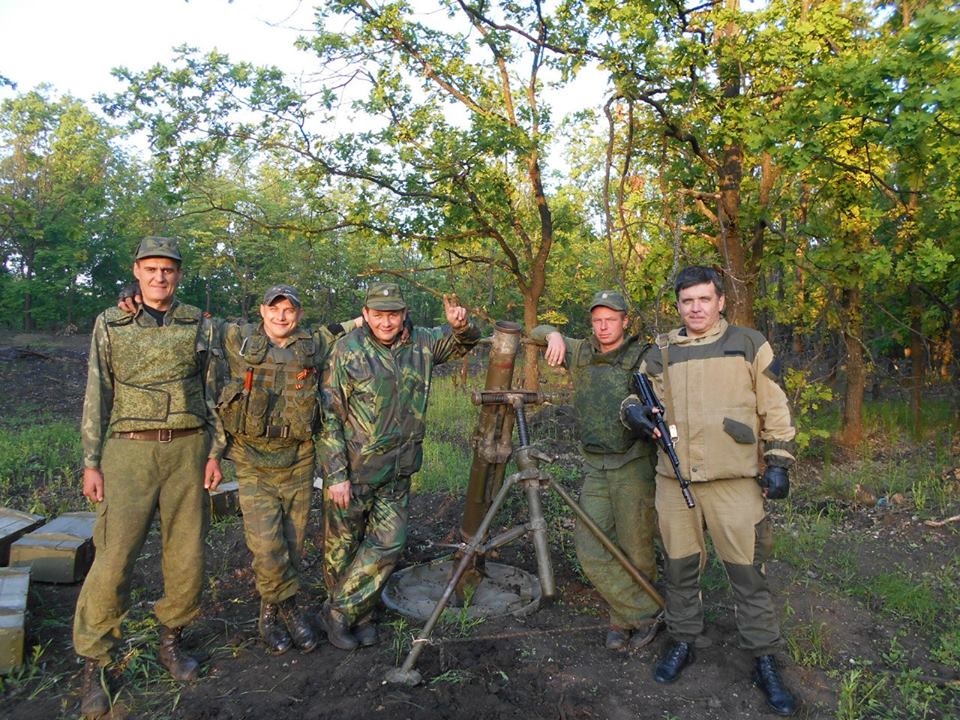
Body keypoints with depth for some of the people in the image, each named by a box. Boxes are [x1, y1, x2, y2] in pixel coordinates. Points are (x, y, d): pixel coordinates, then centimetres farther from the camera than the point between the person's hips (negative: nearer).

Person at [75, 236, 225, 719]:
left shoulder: (198, 325, 7)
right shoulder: (110, 324, 5)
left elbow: (211, 392, 9)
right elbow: (96, 396, 5)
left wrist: (214, 452, 4)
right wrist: (91, 462, 0)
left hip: (186, 449, 2)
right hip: (129, 449, -1)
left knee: (186, 556, 6)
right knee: (113, 559, -5)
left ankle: (170, 643, 28)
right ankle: (93, 666, 12)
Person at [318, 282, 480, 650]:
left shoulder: (421, 343, 2)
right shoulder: (347, 350, -11)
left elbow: (466, 342, 17)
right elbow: (329, 414, -11)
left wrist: (461, 325, -9)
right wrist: (336, 475, -15)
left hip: (398, 470, 4)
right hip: (352, 469, -3)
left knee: (388, 543, 1)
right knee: (342, 546, 10)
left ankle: (344, 611, 20)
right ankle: (349, 614, 32)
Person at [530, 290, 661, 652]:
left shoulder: (642, 358, -4)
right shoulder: (581, 354, 8)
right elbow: (538, 333, 18)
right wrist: (554, 335, -4)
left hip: (634, 465, -4)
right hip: (595, 468, 4)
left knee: (635, 550, 3)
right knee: (591, 549, -3)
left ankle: (624, 618, 25)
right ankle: (645, 614, 10)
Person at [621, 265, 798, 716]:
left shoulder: (749, 345, 4)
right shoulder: (660, 353, 9)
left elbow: (775, 409, 5)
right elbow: (639, 397, 16)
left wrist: (778, 462, 0)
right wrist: (634, 411, -7)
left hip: (735, 481, -2)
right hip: (674, 480, 3)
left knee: (748, 573, 4)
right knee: (680, 568, 13)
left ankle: (765, 662, 20)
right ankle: (682, 643, 32)